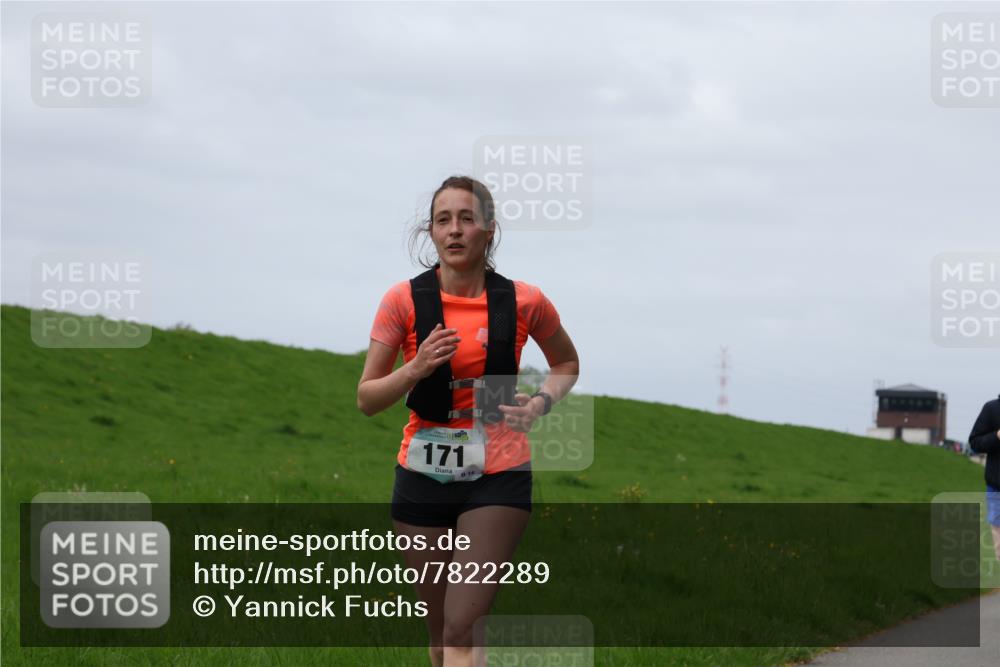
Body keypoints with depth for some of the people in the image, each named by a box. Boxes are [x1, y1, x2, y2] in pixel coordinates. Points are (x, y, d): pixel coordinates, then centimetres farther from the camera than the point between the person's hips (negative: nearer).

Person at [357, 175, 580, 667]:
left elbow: (567, 363, 17)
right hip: (423, 476, 2)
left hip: (498, 478, -2)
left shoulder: (523, 302, -4)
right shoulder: (403, 300, -5)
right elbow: (367, 399, 0)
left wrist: (541, 402, -3)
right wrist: (416, 369, -18)